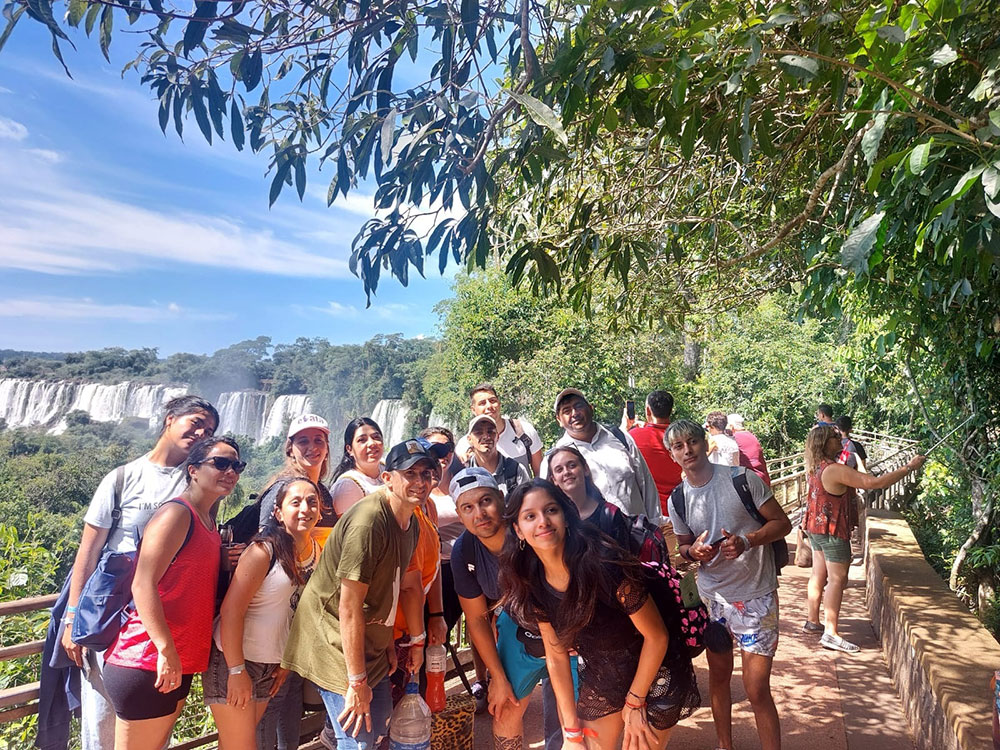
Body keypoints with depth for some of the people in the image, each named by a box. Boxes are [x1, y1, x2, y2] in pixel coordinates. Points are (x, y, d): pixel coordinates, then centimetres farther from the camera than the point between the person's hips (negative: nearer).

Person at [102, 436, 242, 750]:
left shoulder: (209, 523, 14)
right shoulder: (177, 513, -13)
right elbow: (143, 585, -20)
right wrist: (166, 651, -24)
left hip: (179, 664, 9)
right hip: (148, 663, -9)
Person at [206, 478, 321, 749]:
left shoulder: (316, 553, 0)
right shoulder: (264, 550, -19)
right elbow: (231, 610, -21)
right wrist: (237, 670, -20)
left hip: (270, 666, 6)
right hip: (233, 659, -6)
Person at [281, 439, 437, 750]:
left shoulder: (411, 524, 4)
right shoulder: (369, 519, -26)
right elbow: (349, 605, -26)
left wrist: (388, 644, 12)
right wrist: (357, 682, -23)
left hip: (370, 644, 9)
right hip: (337, 643, -9)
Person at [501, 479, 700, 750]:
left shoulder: (604, 563, -32)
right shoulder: (533, 584, -14)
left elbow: (656, 636, -20)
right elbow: (556, 657, -2)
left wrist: (635, 702, -11)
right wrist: (571, 728, -1)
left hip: (655, 675, -4)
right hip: (599, 680, 5)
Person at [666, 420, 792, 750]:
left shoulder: (742, 478, -13)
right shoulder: (678, 499, -2)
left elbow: (782, 523, -8)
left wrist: (746, 541, -23)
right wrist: (693, 551, -12)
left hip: (756, 595, -4)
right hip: (712, 595, 4)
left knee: (757, 689, -3)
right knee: (718, 675, 18)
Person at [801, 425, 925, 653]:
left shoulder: (814, 466, 4)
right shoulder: (835, 470, -24)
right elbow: (876, 483, -25)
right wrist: (909, 467, -17)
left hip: (815, 527, 9)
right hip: (832, 530, -9)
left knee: (819, 574, 16)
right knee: (837, 578, -4)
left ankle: (813, 621, 26)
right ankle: (830, 633, -4)